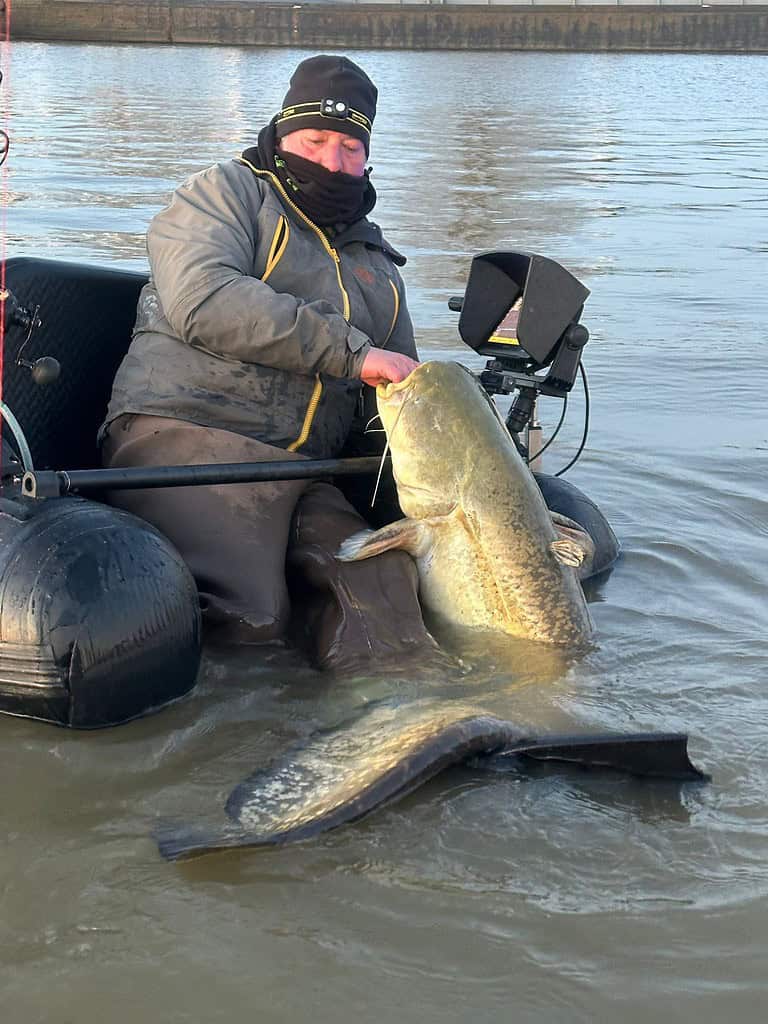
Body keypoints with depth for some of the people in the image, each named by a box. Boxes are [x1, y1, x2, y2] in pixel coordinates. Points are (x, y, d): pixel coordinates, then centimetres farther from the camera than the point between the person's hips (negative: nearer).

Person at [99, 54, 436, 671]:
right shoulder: (228, 193, 9)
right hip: (187, 435, -5)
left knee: (385, 612, -24)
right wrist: (353, 353, -12)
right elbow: (203, 301, -12)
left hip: (303, 476, 6)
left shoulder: (375, 262, 29)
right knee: (246, 616, -31)